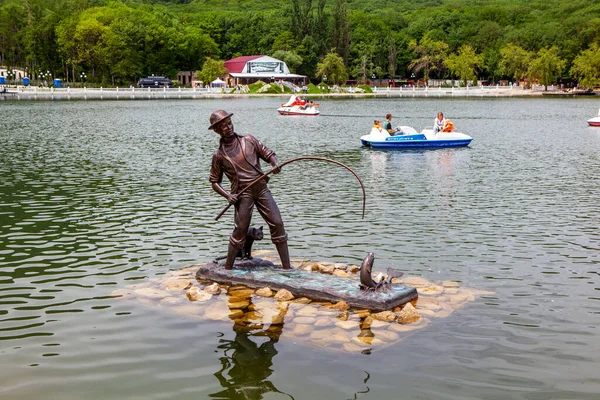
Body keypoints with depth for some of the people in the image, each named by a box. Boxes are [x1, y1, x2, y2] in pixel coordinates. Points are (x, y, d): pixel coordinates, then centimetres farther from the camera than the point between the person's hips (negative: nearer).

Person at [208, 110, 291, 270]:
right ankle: (227, 269, 10)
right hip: (243, 193, -2)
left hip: (262, 188, 2)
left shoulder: (248, 140, 8)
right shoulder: (219, 155, 3)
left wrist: (275, 163, -14)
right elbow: (214, 182, 9)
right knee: (240, 229, -7)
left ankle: (287, 267, 1)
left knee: (277, 224, -5)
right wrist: (227, 195, -7)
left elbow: (268, 153, 9)